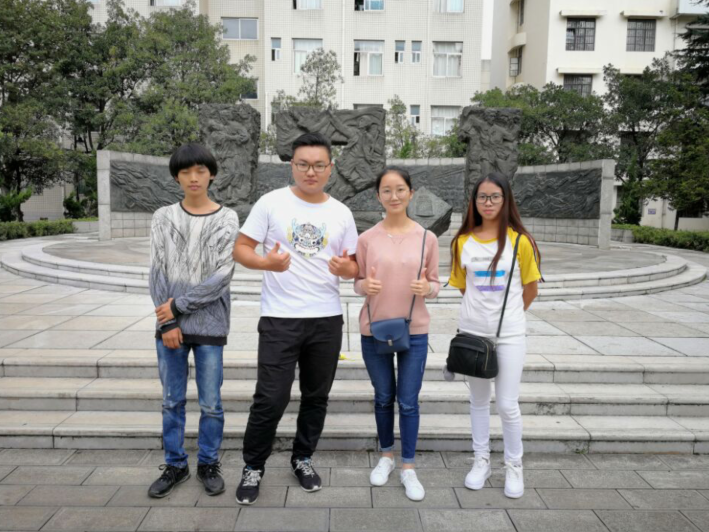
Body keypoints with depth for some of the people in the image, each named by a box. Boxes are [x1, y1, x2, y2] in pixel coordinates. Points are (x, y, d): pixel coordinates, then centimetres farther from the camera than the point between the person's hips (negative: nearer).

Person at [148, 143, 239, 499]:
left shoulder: (227, 219, -1)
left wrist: (178, 305, -11)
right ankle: (175, 465, 27)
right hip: (169, 323, 2)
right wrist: (167, 321, -6)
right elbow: (158, 272, 1)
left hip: (209, 325, -2)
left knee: (210, 403, 5)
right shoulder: (163, 217, 6)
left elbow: (222, 275, -9)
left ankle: (209, 464, 23)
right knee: (172, 401, 11)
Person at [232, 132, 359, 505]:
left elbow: (353, 265, 10)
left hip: (327, 319, 4)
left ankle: (302, 458, 35)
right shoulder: (271, 202, -3)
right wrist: (267, 262, -23)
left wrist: (346, 269, -14)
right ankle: (253, 467, 21)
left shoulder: (341, 213, 6)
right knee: (271, 398, -2)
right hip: (280, 318, -3)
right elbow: (240, 249, -3)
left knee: (316, 396, 14)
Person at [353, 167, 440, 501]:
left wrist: (427, 289, -19)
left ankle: (408, 468, 23)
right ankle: (386, 456, 36)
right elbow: (358, 282, 4)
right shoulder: (367, 238, -2)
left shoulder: (427, 238, -2)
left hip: (414, 331, 0)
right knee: (383, 398, 15)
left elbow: (434, 283, 4)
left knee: (408, 402, 6)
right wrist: (365, 286, -18)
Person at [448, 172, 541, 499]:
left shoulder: (519, 241, -7)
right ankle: (481, 460, 30)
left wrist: (507, 314, 9)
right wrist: (482, 311, 5)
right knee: (479, 400, 14)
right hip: (472, 331, 3)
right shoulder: (463, 241, 0)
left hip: (509, 334, -2)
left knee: (508, 405, 1)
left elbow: (530, 290, 2)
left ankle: (514, 466, 23)